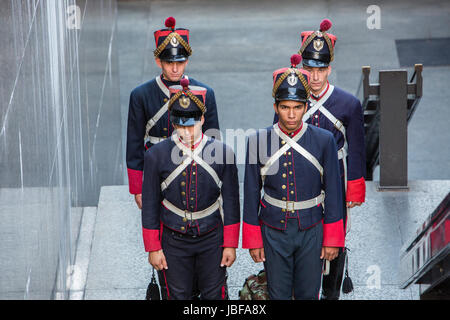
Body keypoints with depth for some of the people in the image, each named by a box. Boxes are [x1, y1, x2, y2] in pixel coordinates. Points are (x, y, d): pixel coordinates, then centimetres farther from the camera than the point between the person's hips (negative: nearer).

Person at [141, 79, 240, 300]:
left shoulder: (222, 153, -6)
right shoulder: (156, 155, -8)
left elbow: (231, 202, 0)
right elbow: (150, 205, -2)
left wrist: (230, 245, 1)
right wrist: (153, 248, -2)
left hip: (212, 240, 1)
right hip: (174, 242, -1)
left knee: (214, 295, 9)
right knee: (178, 296, 9)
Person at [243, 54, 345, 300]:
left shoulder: (323, 141, -6)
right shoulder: (259, 142, -6)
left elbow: (333, 192, -1)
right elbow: (251, 193, 1)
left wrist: (332, 239, 0)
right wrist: (253, 240, 1)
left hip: (311, 232, 0)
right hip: (274, 232, 0)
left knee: (308, 294, 10)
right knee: (278, 295, 7)